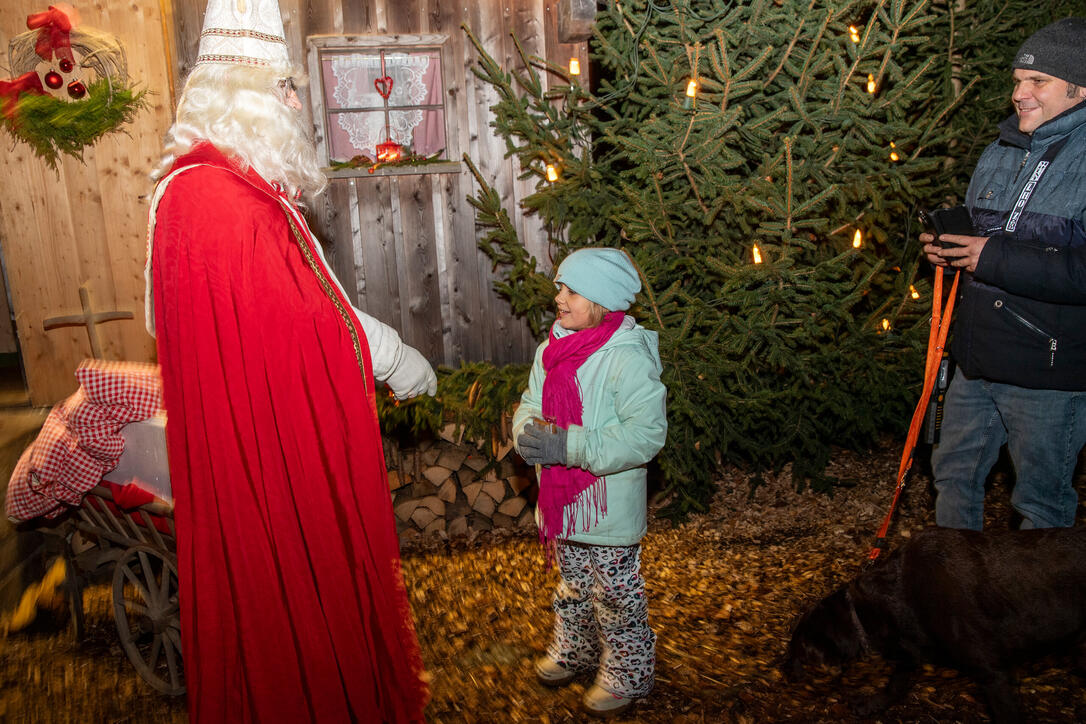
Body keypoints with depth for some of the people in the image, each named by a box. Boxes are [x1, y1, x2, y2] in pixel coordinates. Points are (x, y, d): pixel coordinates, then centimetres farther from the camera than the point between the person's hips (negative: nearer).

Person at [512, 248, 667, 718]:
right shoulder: (551, 349, 2)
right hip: (562, 502, 7)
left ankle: (627, 674, 31)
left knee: (616, 596, 9)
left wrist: (568, 446, -29)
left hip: (609, 507, -7)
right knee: (572, 585, 25)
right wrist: (529, 432, -14)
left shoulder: (628, 359, -22)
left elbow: (645, 435, -26)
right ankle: (574, 652, 47)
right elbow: (530, 404, 11)